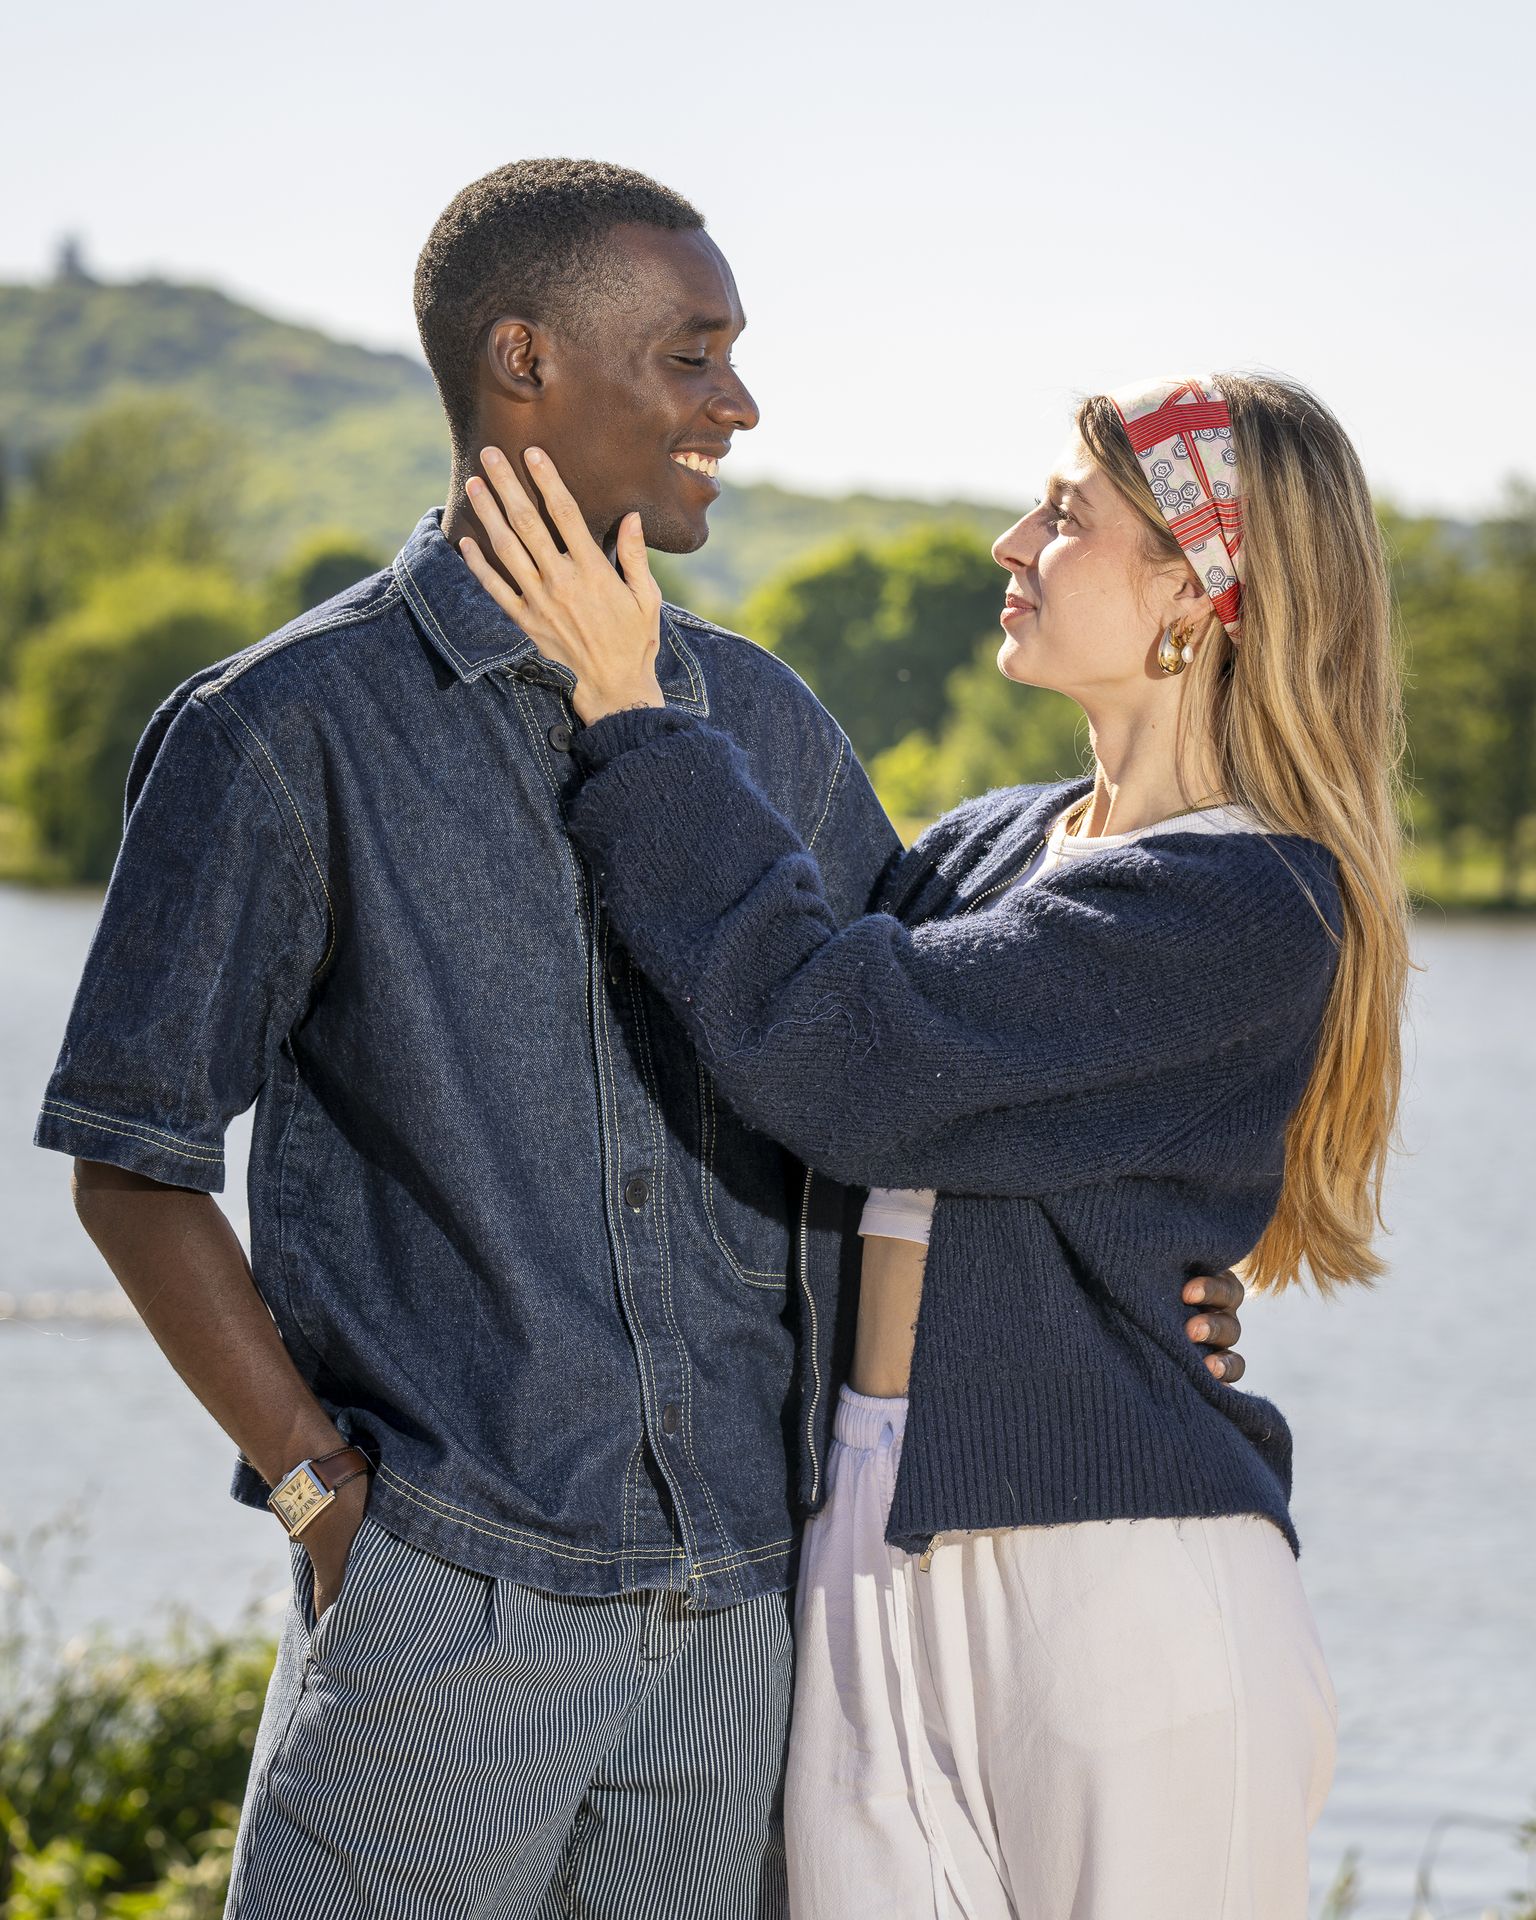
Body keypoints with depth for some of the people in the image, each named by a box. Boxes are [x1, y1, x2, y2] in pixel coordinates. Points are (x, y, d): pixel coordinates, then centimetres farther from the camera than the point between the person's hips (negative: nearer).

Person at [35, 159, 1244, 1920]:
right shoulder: (286, 730, -5)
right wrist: (323, 1493, -7)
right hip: (445, 1618, -4)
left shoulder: (765, 727, 10)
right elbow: (132, 1164, -2)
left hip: (744, 1605, 5)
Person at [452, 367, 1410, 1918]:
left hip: (1127, 1609, -7)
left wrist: (631, 715, -13)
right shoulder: (987, 845, 13)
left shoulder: (1253, 905, -12)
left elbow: (837, 1060, -19)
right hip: (877, 1572, 7)